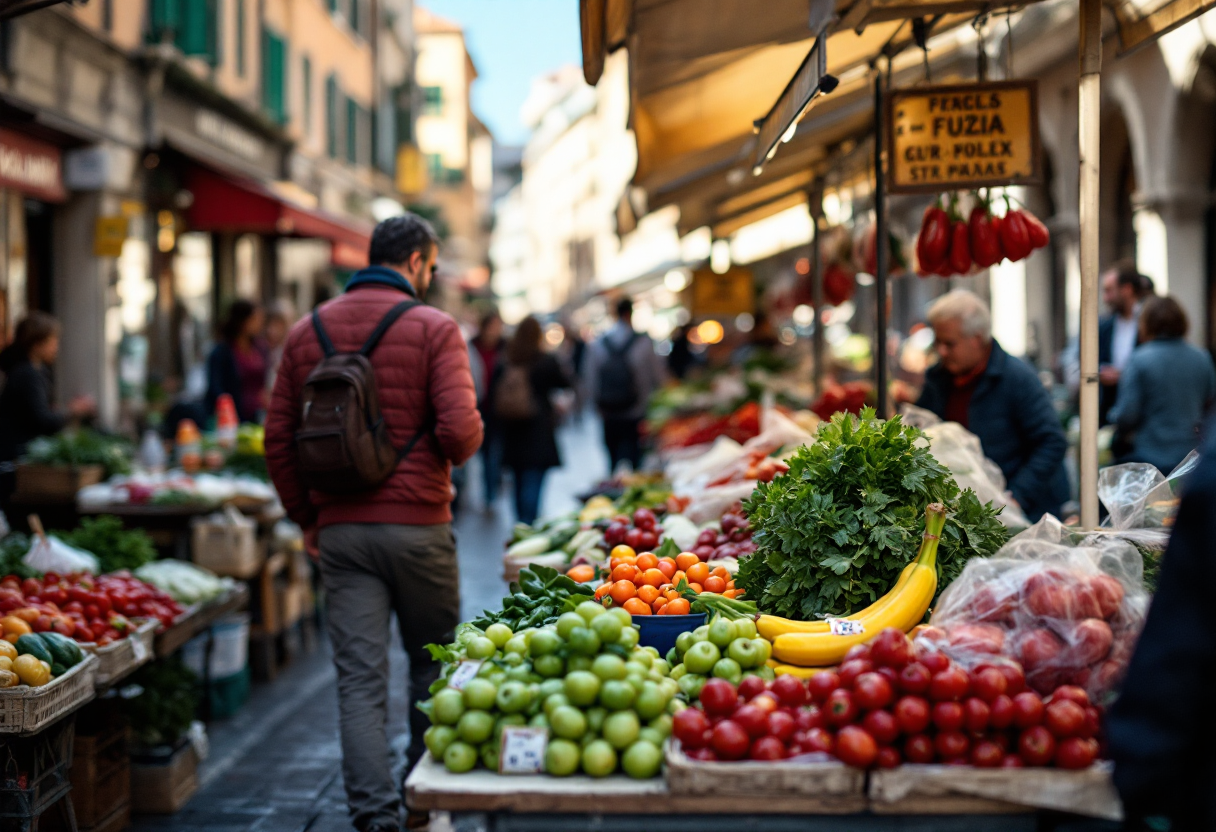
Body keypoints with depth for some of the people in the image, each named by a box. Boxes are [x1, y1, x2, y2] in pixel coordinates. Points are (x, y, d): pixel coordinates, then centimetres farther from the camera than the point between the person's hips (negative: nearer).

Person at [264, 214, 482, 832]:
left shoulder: (307, 331, 7)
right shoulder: (433, 328, -7)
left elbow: (278, 438, 7)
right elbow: (460, 430, -17)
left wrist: (305, 515, 16)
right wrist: (453, 455, 7)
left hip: (339, 527, 3)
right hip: (417, 525, -3)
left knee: (359, 677, 3)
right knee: (432, 665, 16)